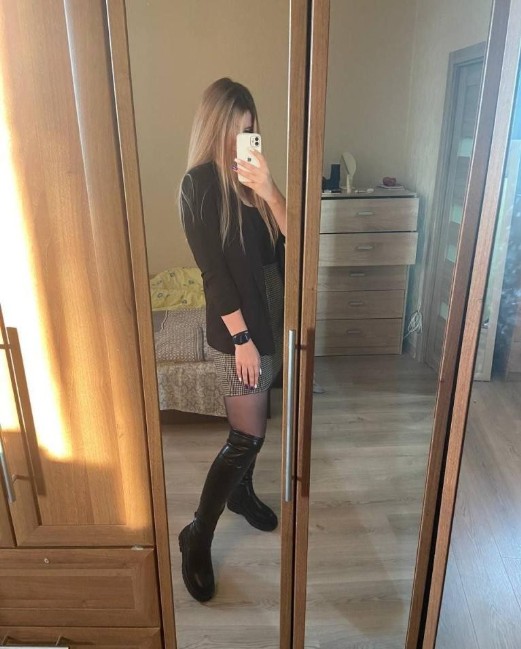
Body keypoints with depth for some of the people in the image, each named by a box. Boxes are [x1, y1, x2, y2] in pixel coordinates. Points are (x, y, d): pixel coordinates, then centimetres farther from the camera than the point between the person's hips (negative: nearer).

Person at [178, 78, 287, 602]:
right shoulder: (199, 183, -13)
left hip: (272, 315, 7)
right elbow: (212, 270, -17)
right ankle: (196, 536, 14)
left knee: (252, 423, 21)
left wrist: (266, 188, -18)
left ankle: (241, 493, 44)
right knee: (247, 435, -4)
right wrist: (241, 337, -18)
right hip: (236, 325, -7)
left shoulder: (252, 176, 8)